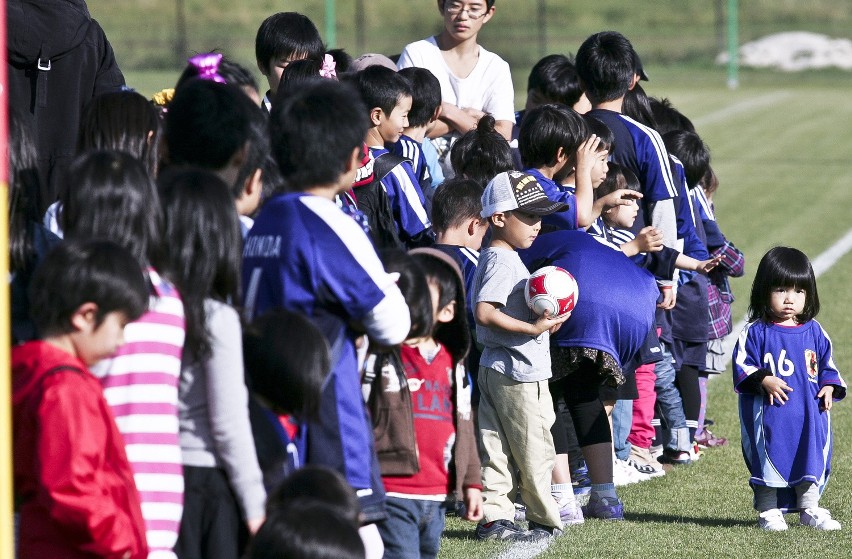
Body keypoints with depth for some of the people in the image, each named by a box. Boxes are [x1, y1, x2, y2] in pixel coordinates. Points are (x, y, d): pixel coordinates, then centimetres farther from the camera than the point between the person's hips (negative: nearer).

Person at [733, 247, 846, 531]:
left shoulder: (814, 332, 8)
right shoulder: (755, 333, -4)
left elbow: (827, 365, 15)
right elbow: (742, 365, -8)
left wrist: (829, 387, -3)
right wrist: (763, 380, -22)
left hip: (810, 413, 4)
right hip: (769, 413, -4)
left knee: (812, 459, 7)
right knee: (769, 459, 1)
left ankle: (810, 508, 20)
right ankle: (769, 511, 12)